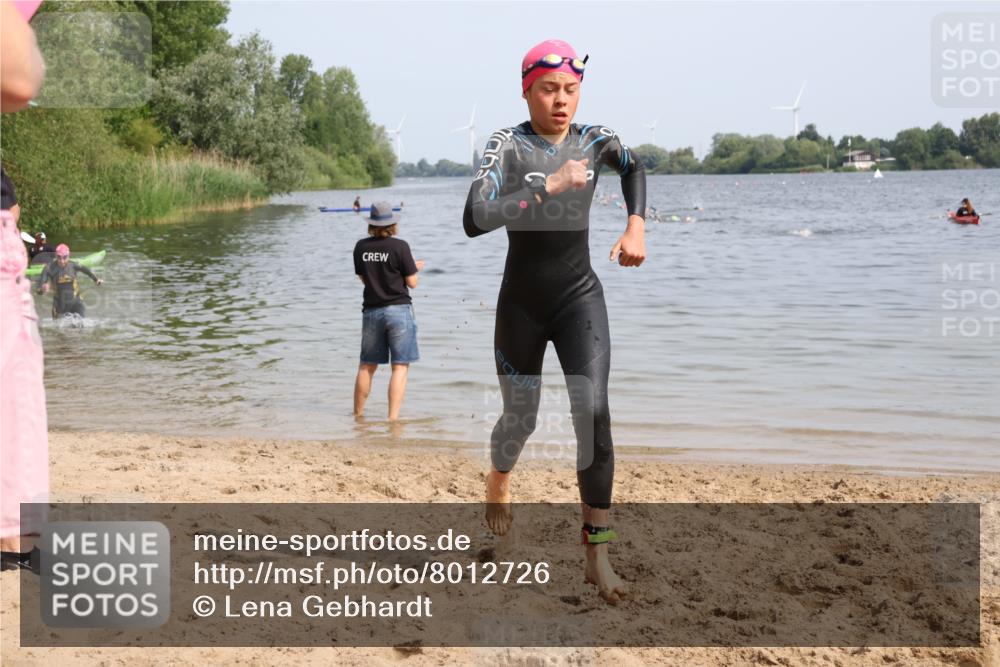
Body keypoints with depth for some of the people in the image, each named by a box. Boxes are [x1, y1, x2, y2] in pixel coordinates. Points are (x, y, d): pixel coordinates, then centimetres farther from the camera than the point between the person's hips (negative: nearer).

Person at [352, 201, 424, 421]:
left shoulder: (361, 247, 2)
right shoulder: (400, 246, -11)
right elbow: (412, 283, -9)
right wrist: (414, 268, 13)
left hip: (371, 311, 4)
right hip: (398, 310, -4)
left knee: (367, 365, 16)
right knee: (400, 366, -1)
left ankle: (358, 413, 25)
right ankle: (393, 417, -7)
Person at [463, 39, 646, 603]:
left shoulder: (595, 140, -4)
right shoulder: (508, 145, -14)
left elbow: (633, 167, 11)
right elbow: (476, 220, -26)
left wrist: (637, 226, -6)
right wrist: (549, 186, -30)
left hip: (580, 297, 2)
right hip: (522, 302, -1)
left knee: (594, 415, -13)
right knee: (521, 420, 12)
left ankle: (598, 555, -8)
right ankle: (499, 481, 48)